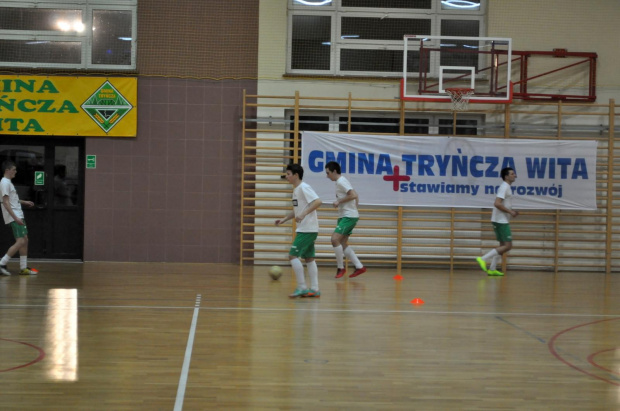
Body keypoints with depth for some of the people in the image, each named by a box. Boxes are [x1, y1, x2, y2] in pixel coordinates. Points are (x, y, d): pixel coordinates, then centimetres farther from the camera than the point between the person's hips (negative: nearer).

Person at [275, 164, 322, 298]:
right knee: (309, 258, 11)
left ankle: (302, 288, -9)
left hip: (307, 230, -10)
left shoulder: (304, 188, -14)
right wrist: (284, 219, 16)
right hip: (304, 229, 10)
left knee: (293, 256, -12)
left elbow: (318, 202, -24)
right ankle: (314, 289, 12)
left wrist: (303, 214, -30)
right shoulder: (296, 189, 15)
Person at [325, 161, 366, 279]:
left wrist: (339, 202, -18)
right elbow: (355, 196, 22)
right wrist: (354, 208, 19)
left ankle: (341, 268, -5)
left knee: (335, 239, -16)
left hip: (349, 216, -11)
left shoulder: (341, 182, -14)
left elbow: (354, 195, -26)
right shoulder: (341, 182, 16)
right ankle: (359, 267, 12)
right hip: (345, 216, 11)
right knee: (342, 243, 10)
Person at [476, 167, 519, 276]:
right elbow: (497, 204, -24)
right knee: (508, 245, -10)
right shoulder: (504, 187, -14)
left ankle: (492, 269, 10)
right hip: (501, 221, -10)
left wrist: (511, 212, 14)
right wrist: (510, 212, -19)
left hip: (501, 221, 10)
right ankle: (483, 259, -13)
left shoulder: (506, 187, 18)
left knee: (503, 245, 11)